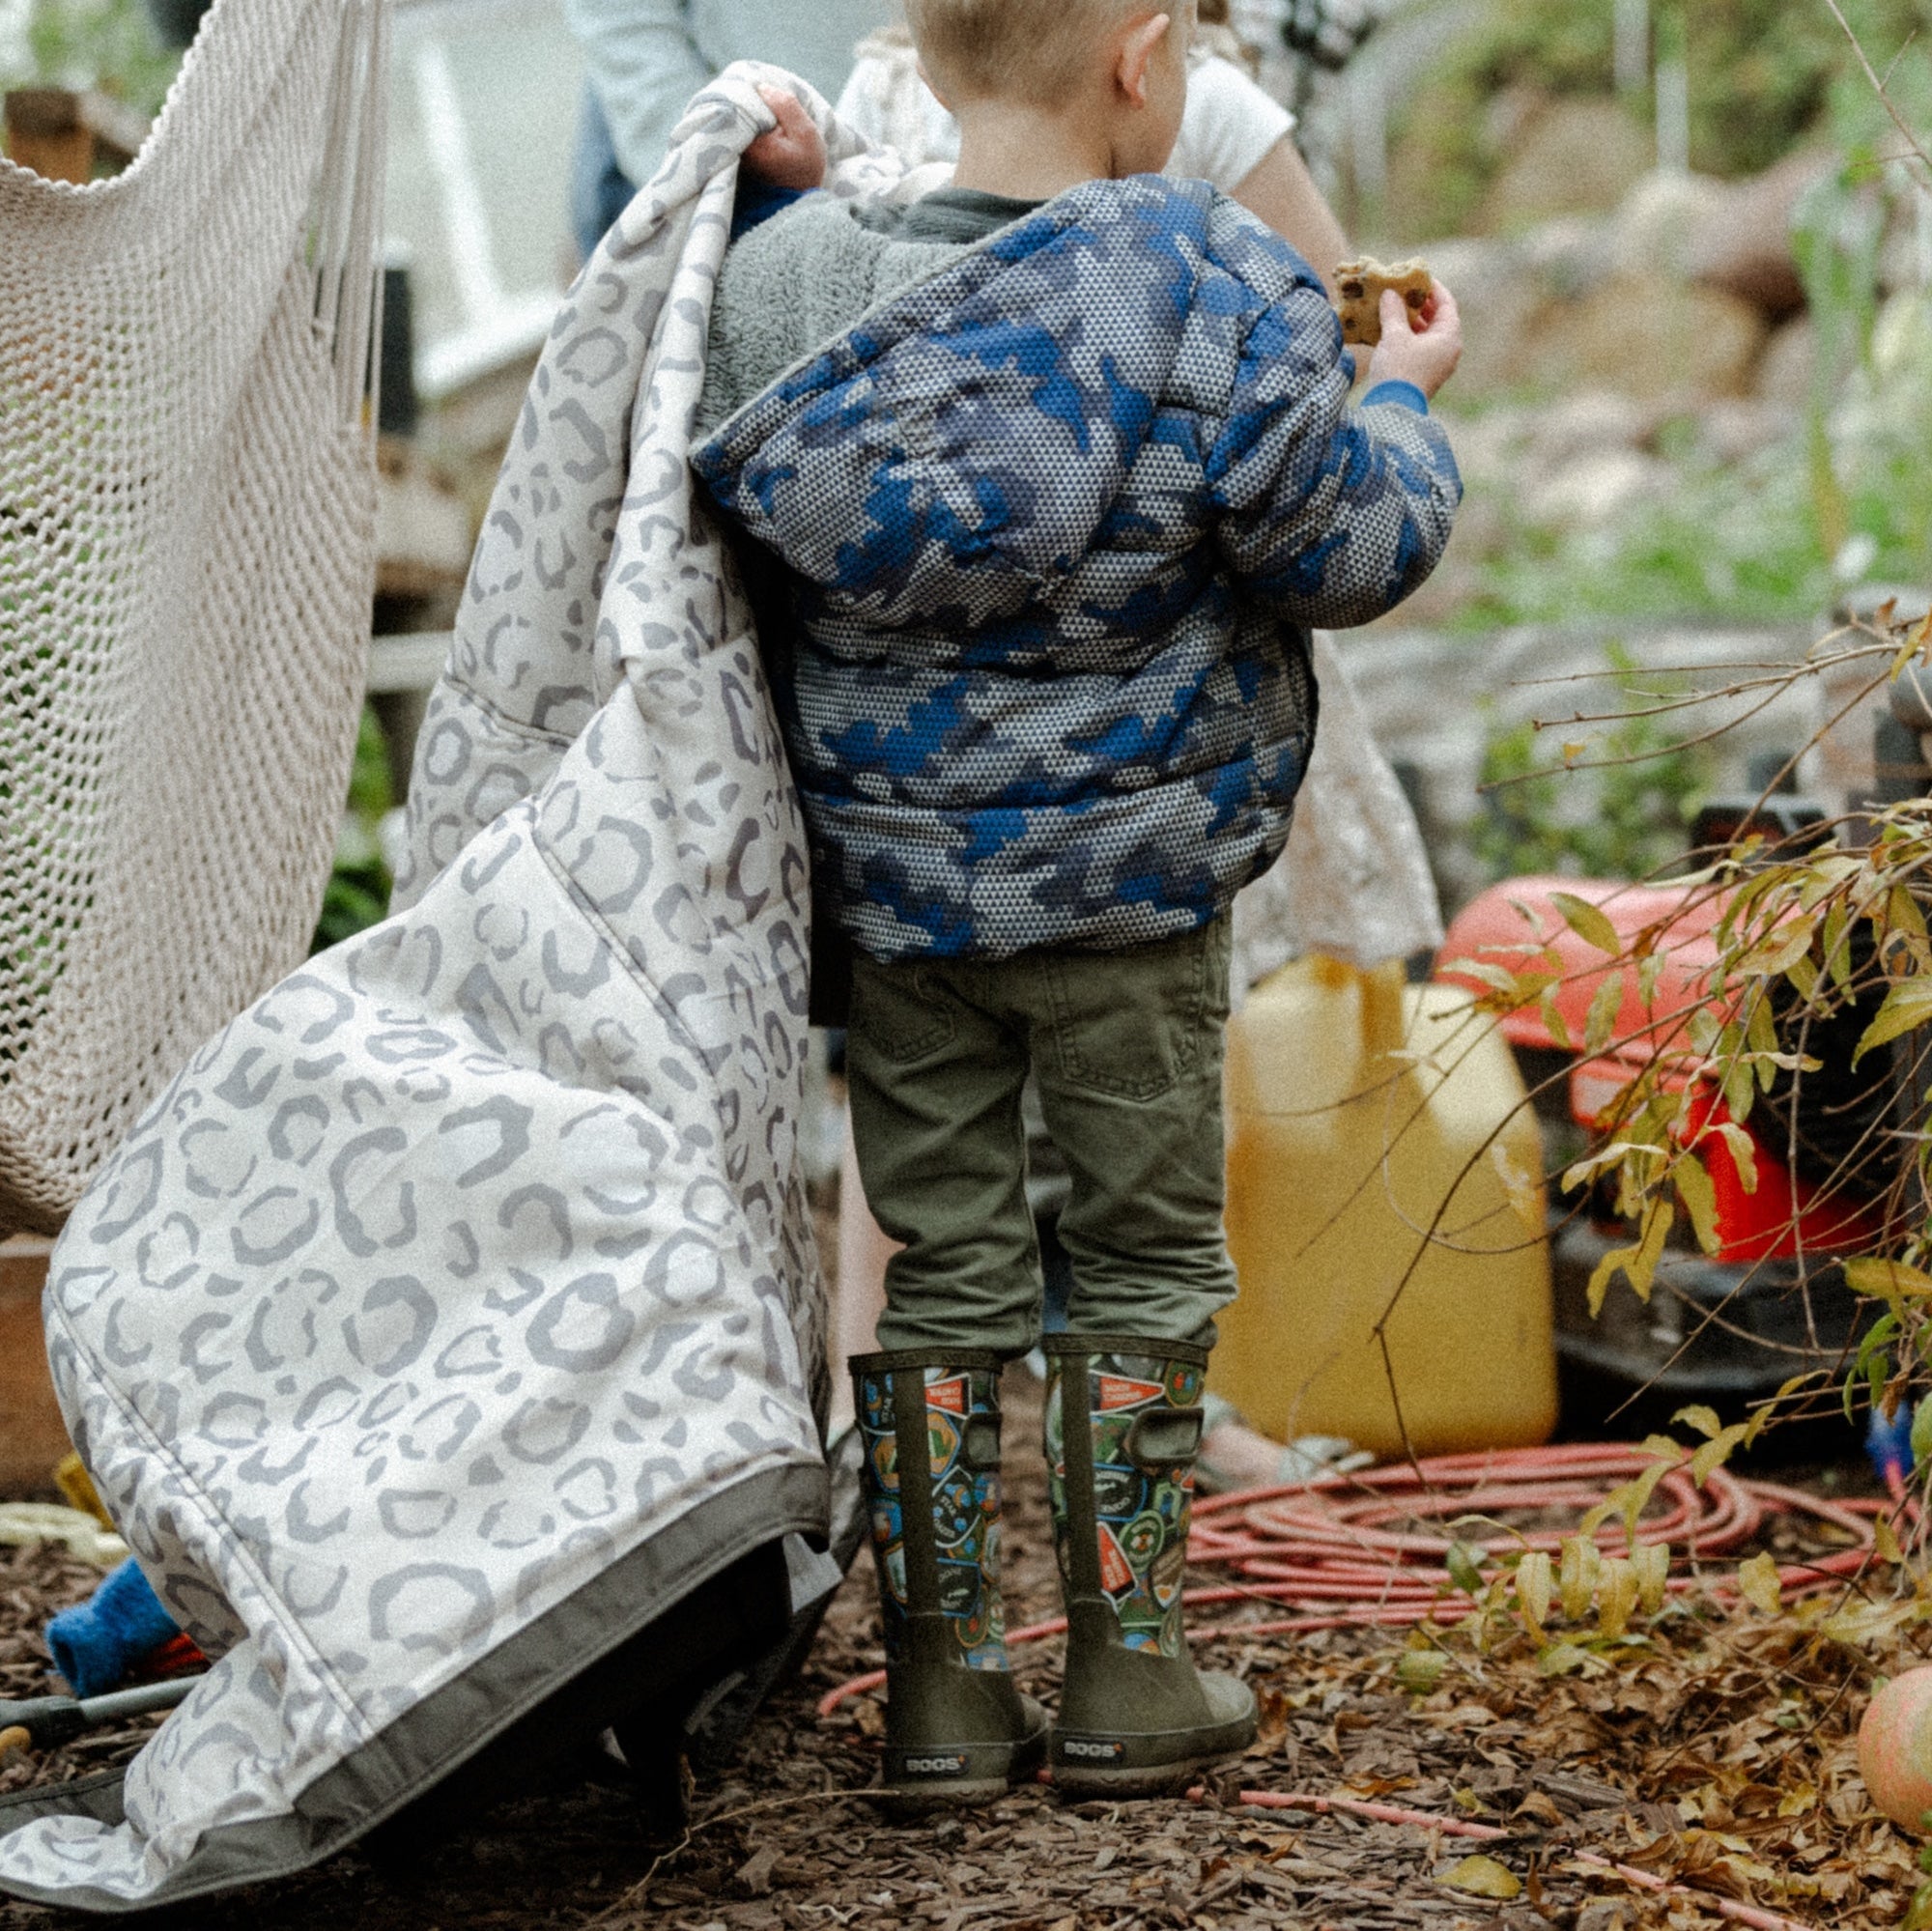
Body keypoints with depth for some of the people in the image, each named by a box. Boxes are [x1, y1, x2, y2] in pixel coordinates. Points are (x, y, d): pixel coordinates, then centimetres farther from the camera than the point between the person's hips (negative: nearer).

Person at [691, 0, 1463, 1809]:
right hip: (1123, 880, -3)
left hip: (889, 876, 4)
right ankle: (1124, 1676, 17)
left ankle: (943, 1687, 16)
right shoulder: (1208, 286, -15)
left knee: (944, 1265, 12)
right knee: (1147, 1253, 12)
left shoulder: (799, 289, -3)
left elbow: (755, 507, 16)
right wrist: (1401, 396, 10)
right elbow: (1351, 550, -10)